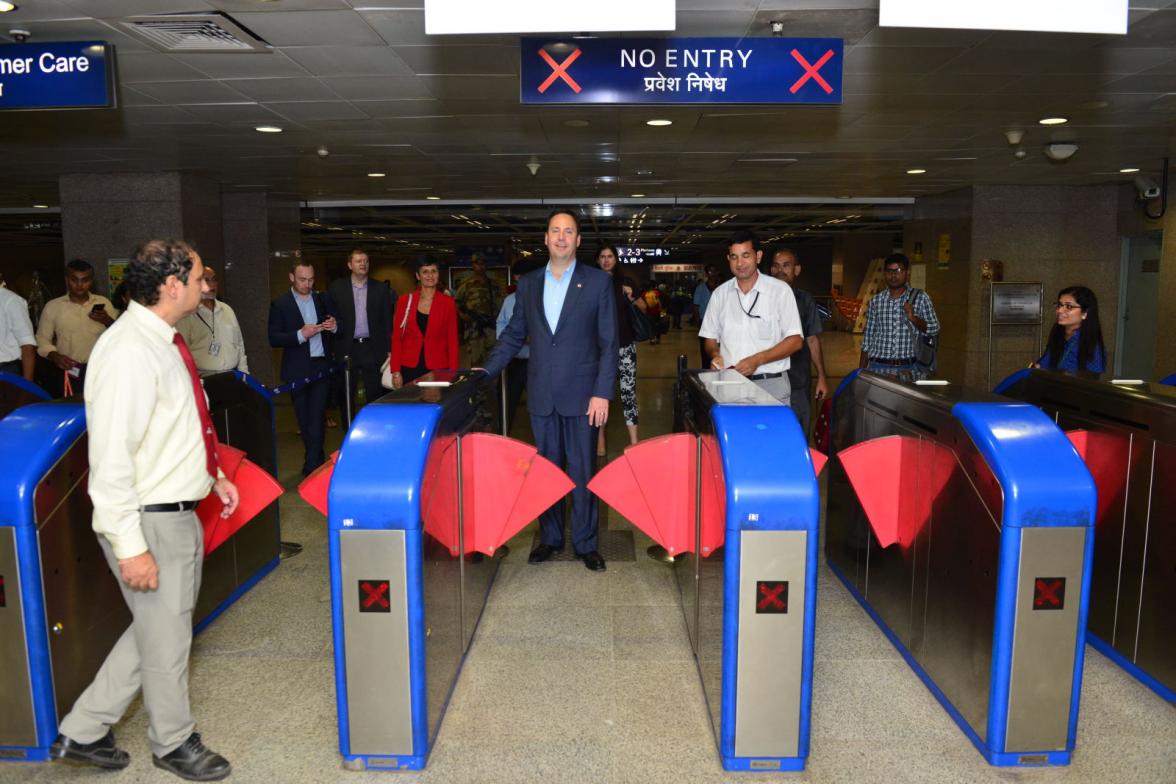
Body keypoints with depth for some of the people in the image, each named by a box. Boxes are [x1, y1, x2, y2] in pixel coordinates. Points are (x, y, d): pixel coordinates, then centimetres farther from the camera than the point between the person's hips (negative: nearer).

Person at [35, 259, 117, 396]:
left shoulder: (103, 303, 8)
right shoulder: (52, 306, 6)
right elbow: (42, 339, 7)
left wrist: (108, 321, -11)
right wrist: (55, 356, -11)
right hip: (68, 373, 0)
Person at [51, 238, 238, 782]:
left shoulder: (164, 342, 7)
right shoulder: (129, 352, -23)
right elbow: (110, 457, -26)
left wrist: (212, 475, 20)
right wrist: (130, 547, -25)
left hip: (179, 512, 10)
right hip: (149, 522, -9)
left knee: (157, 630, 22)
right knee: (166, 639, 10)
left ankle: (82, 732, 36)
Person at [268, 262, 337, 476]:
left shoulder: (322, 300, 8)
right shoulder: (280, 304, 0)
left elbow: (333, 327, 15)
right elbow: (274, 339, -6)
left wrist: (334, 327, -8)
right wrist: (300, 335, -19)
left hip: (321, 367, 1)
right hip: (297, 370, -1)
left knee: (316, 416, -6)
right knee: (304, 418, 9)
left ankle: (312, 465, -4)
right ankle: (317, 460, 23)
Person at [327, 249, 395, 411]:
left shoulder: (381, 288, 6)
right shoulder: (336, 288, 5)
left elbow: (387, 320, 5)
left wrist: (389, 349, 0)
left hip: (373, 349, 0)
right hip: (347, 350, 0)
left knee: (375, 395, 3)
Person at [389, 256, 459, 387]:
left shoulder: (448, 303, 3)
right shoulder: (405, 301, 5)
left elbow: (453, 340, 3)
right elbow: (396, 338, 5)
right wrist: (395, 371, -2)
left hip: (438, 369, 0)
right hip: (409, 368, 1)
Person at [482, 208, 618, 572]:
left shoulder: (598, 282, -1)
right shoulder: (528, 284, 9)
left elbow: (609, 342, -3)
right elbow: (513, 335, 15)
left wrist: (602, 393, -10)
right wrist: (486, 371, 5)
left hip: (582, 394, -3)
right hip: (541, 395, 3)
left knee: (583, 471, 4)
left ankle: (585, 543, 17)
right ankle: (549, 538, 25)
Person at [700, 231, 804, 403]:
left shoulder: (780, 290, -1)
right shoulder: (720, 294, 9)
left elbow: (795, 340, -4)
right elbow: (711, 338, 15)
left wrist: (757, 360, -15)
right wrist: (715, 355, -8)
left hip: (770, 384, -2)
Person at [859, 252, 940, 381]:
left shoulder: (920, 298, 4)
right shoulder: (875, 300, 9)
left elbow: (934, 329, 3)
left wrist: (913, 318, -15)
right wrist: (861, 373, 9)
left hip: (909, 370, -1)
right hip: (878, 368, 1)